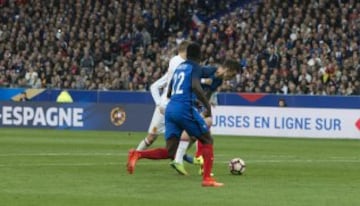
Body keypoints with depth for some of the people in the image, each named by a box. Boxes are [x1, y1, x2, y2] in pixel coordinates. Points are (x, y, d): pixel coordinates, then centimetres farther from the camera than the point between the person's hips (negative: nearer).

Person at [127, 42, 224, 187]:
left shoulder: (179, 67, 23)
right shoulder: (195, 67, 2)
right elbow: (195, 86, -18)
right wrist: (207, 106, -14)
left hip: (170, 109, 6)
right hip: (185, 108, -6)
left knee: (170, 153, 3)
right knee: (207, 140, 10)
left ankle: (137, 154, -17)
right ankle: (207, 179, 1)